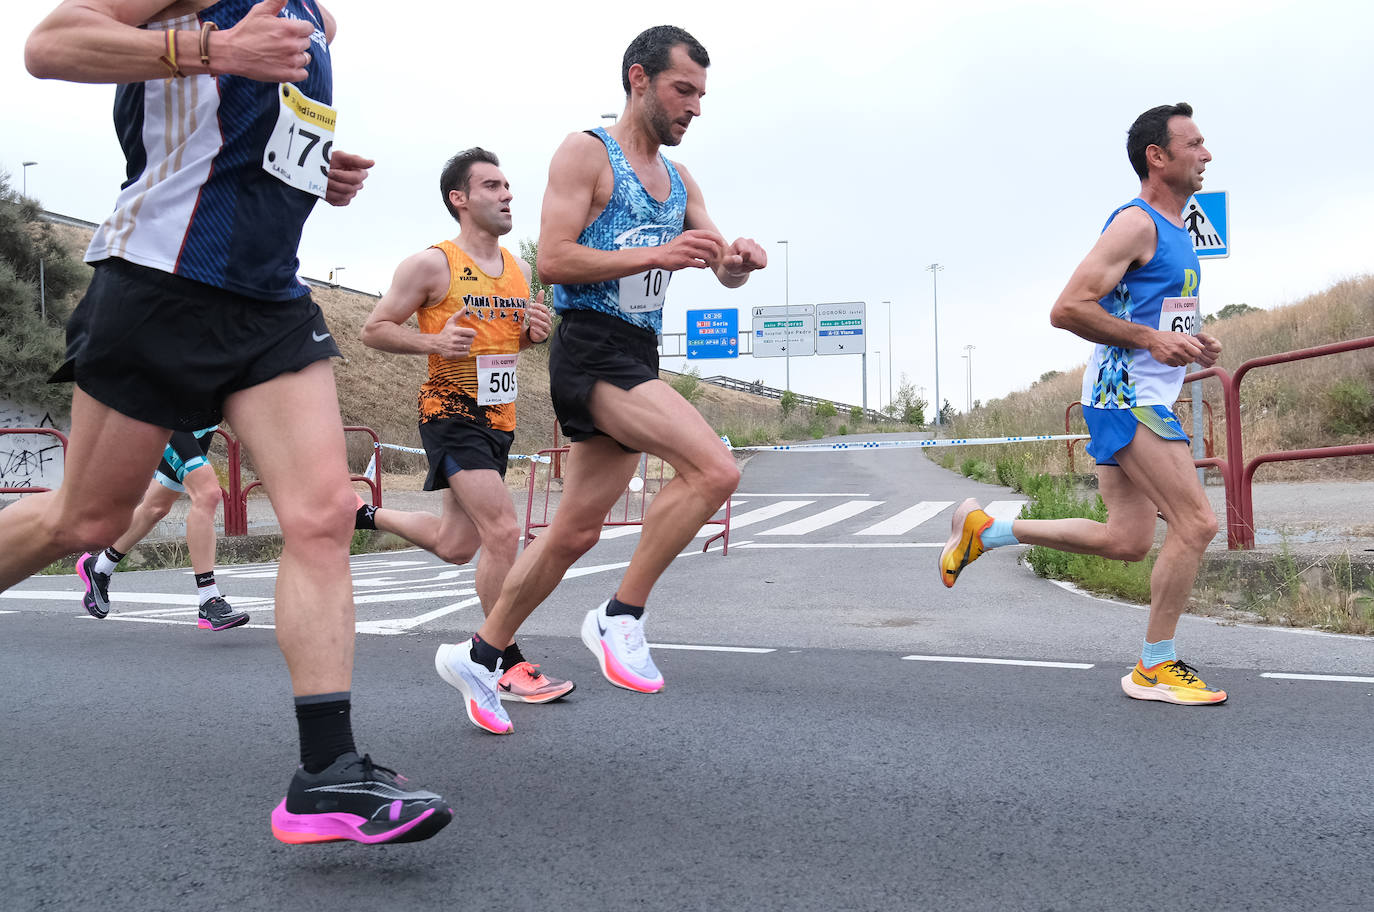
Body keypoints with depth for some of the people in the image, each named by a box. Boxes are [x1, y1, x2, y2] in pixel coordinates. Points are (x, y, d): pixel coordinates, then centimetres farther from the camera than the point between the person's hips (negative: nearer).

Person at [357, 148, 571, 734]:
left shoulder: (518, 270, 12)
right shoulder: (433, 264, -8)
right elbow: (374, 329, -4)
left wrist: (537, 331, 2)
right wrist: (434, 342, -20)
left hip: (500, 420, 8)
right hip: (452, 414, -7)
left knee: (455, 545, 13)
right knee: (502, 531, -16)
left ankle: (364, 515, 39)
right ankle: (510, 667, -3)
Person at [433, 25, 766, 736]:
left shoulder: (678, 180, 21)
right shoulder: (586, 153, -2)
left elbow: (723, 273, 18)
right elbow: (552, 260, -12)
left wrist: (738, 260, -6)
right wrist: (654, 254, -19)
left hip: (637, 358, 8)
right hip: (590, 348, -8)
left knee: (575, 532, 10)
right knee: (714, 469, -24)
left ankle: (479, 655, 24)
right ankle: (620, 617, -10)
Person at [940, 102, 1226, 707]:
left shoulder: (1174, 233, 20)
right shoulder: (1136, 224, -11)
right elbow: (1068, 309, -19)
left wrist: (1190, 345, 12)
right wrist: (1151, 339, -19)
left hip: (1144, 400, 10)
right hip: (1125, 394, -10)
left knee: (1126, 540, 8)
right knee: (1196, 521, -10)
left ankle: (985, 530, 17)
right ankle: (1155, 668, 3)